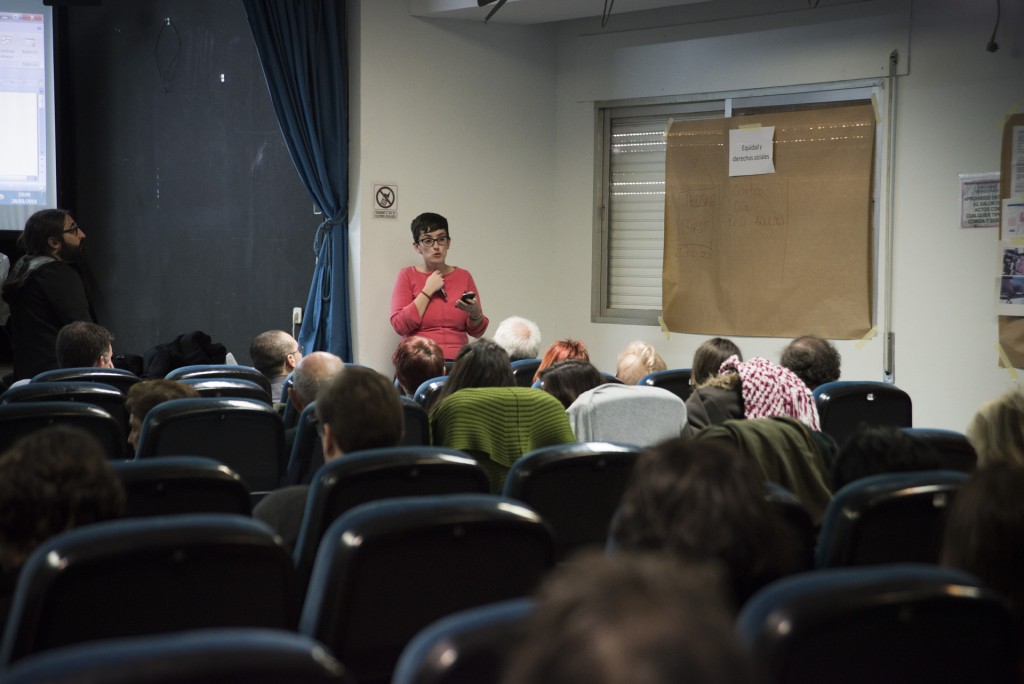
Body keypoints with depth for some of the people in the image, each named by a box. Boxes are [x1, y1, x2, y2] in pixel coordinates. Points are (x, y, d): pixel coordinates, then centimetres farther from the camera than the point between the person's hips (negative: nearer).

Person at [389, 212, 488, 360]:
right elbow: (399, 326, -6)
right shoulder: (407, 276, 6)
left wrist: (474, 312, -9)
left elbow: (477, 331, 12)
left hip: (457, 359, 2)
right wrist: (428, 290, -6)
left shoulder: (463, 276, 12)